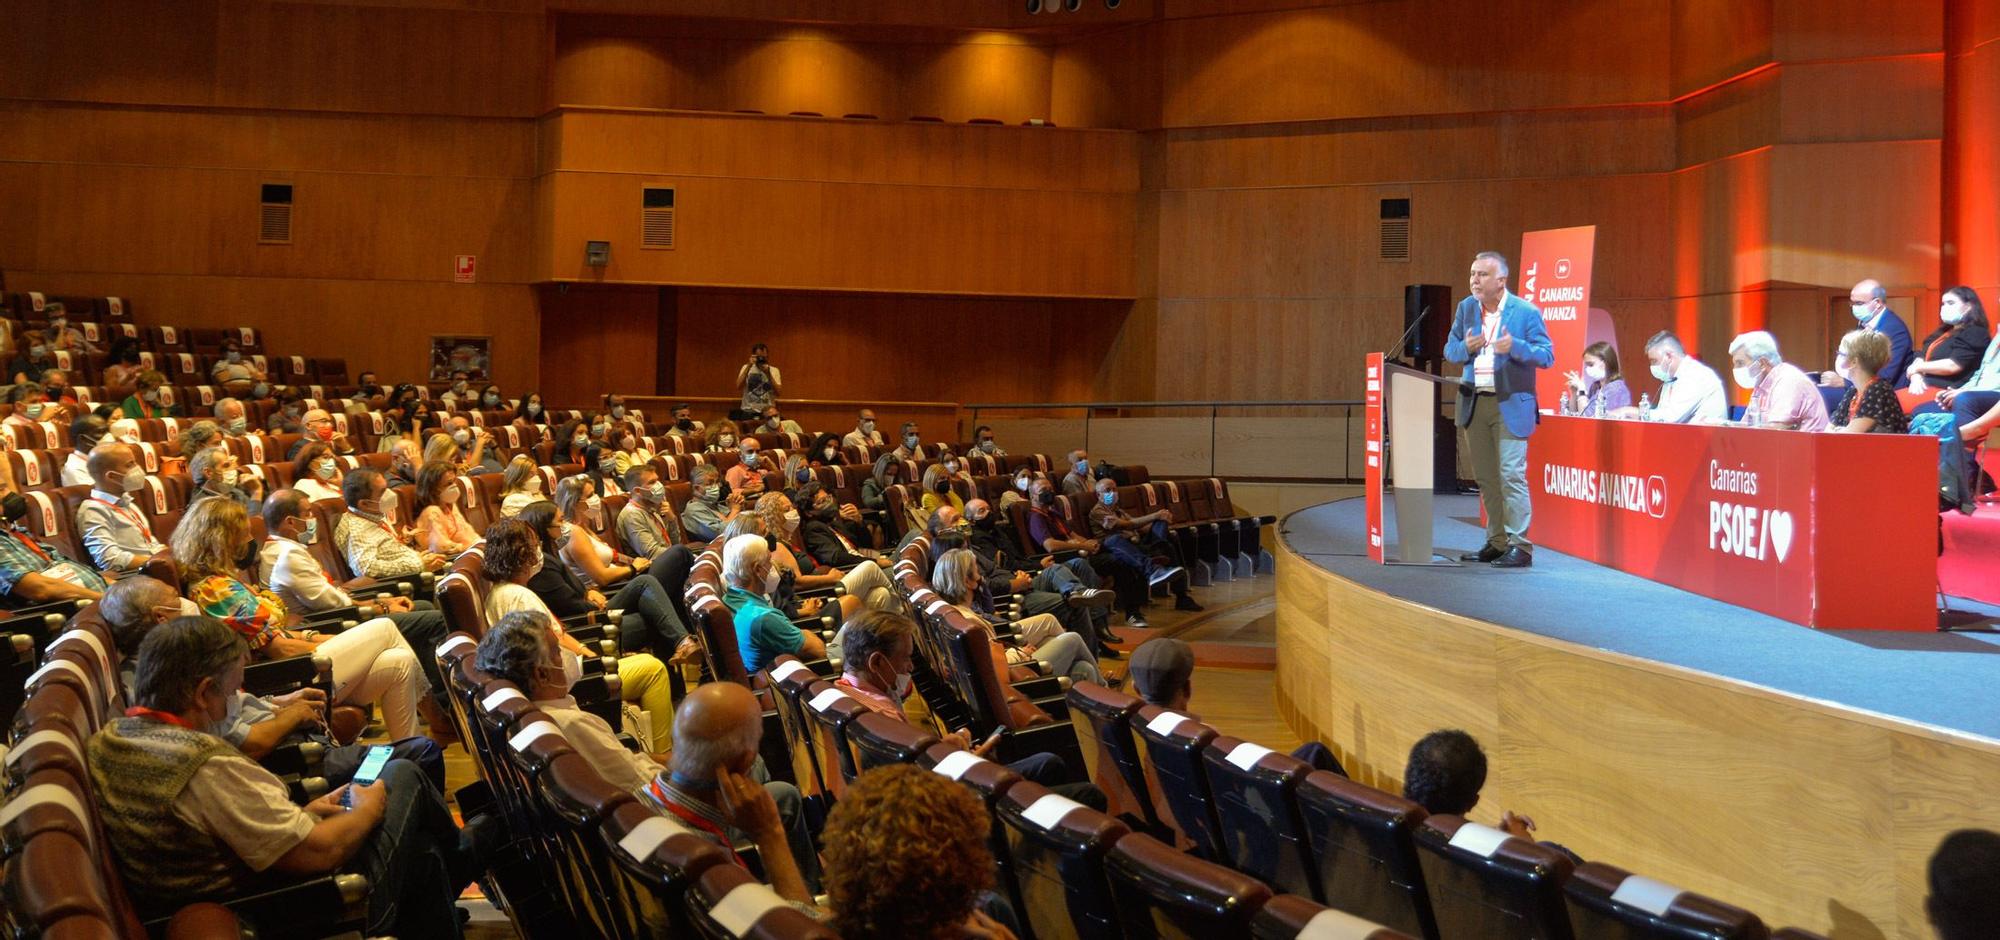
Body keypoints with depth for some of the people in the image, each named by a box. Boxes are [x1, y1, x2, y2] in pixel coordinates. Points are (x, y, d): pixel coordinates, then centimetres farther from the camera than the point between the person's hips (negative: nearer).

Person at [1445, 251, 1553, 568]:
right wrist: (1465, 347, -12)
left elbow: (1547, 356, -8)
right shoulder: (1466, 308, 7)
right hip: (1475, 403, 6)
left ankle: (1519, 546, -6)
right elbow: (1449, 350, 11)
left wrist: (1515, 347, -25)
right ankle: (1497, 542, 21)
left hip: (1510, 404, -6)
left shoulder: (1526, 312, -8)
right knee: (1486, 478, 12)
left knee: (1511, 476, -10)